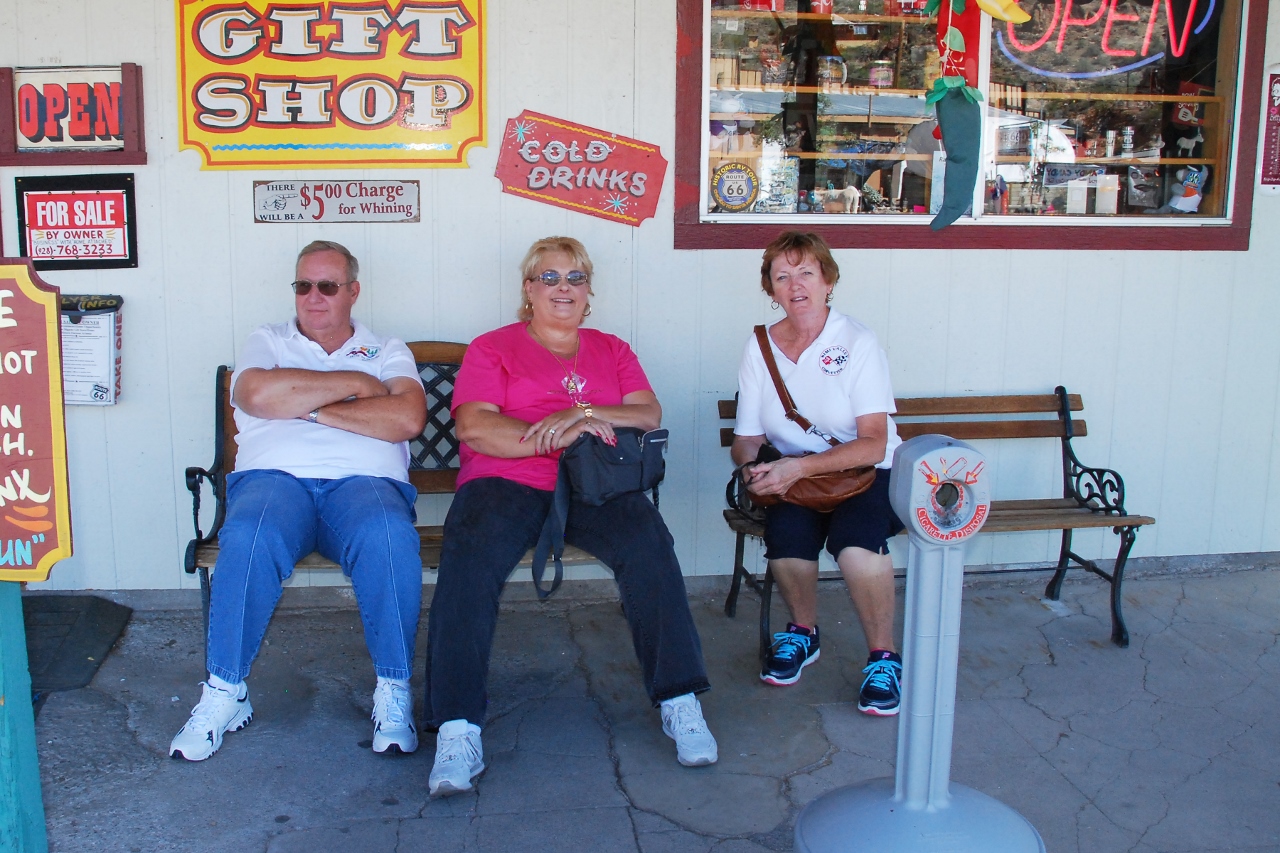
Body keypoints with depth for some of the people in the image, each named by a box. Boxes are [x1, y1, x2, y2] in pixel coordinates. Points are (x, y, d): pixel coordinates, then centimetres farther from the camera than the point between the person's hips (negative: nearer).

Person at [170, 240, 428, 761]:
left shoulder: (388, 352, 21)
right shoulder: (268, 343, 23)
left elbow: (407, 418, 0)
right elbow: (257, 395, -1)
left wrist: (309, 405, -1)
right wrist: (353, 383, 3)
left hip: (363, 481, 0)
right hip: (275, 477, 1)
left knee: (389, 538, -36)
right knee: (248, 539, -35)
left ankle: (394, 691, -20)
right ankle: (224, 692, -17)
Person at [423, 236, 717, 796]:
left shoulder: (611, 350, 25)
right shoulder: (493, 348, 15)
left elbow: (650, 415, 10)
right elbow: (475, 428, -1)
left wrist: (585, 413, -9)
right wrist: (557, 436, -13)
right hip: (505, 482, -1)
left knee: (648, 544, -30)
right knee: (469, 557, -33)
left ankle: (680, 703, -24)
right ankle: (457, 731, -33)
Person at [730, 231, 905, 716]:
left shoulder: (857, 342, -9)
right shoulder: (760, 348, 3)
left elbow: (873, 444, -16)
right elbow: (745, 439, 7)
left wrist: (801, 467, -29)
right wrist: (751, 464, -18)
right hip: (792, 476, 3)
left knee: (856, 535, -34)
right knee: (785, 531, -30)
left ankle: (883, 658, -9)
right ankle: (802, 631, 3)